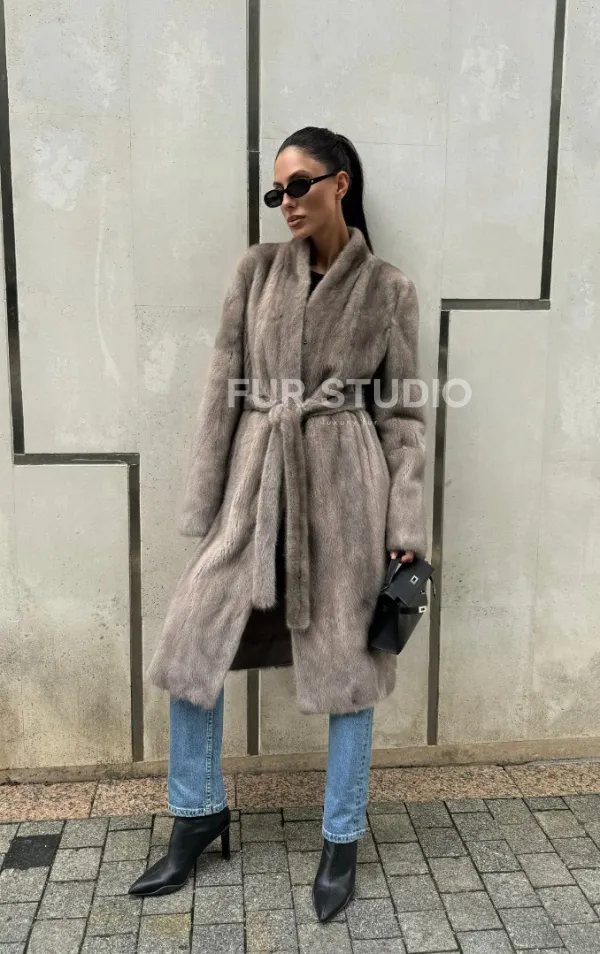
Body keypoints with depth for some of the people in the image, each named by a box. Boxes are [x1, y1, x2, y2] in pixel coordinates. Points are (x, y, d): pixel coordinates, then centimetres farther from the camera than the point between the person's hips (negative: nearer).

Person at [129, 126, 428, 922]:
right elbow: (224, 388, 4)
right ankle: (199, 814, 28)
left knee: (348, 662, 5)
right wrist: (202, 504, 1)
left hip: (346, 484, -2)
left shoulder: (388, 289, 1)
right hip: (255, 478, 3)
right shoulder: (258, 268, 6)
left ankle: (342, 840, 26)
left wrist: (406, 527, -6)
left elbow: (403, 413, 1)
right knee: (191, 642, 4)